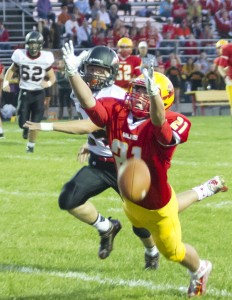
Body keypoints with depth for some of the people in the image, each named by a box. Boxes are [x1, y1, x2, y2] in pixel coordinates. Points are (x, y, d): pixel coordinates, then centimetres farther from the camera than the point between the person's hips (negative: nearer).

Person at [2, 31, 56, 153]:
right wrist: (6, 82, -9)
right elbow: (11, 70, 8)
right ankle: (26, 128, 34)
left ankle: (31, 145, 17)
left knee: (35, 123, -4)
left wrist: (48, 83, -24)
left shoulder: (45, 58, -11)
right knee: (22, 123, -3)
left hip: (39, 93, -1)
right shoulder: (20, 56, -9)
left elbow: (52, 77, -1)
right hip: (24, 92, 1)